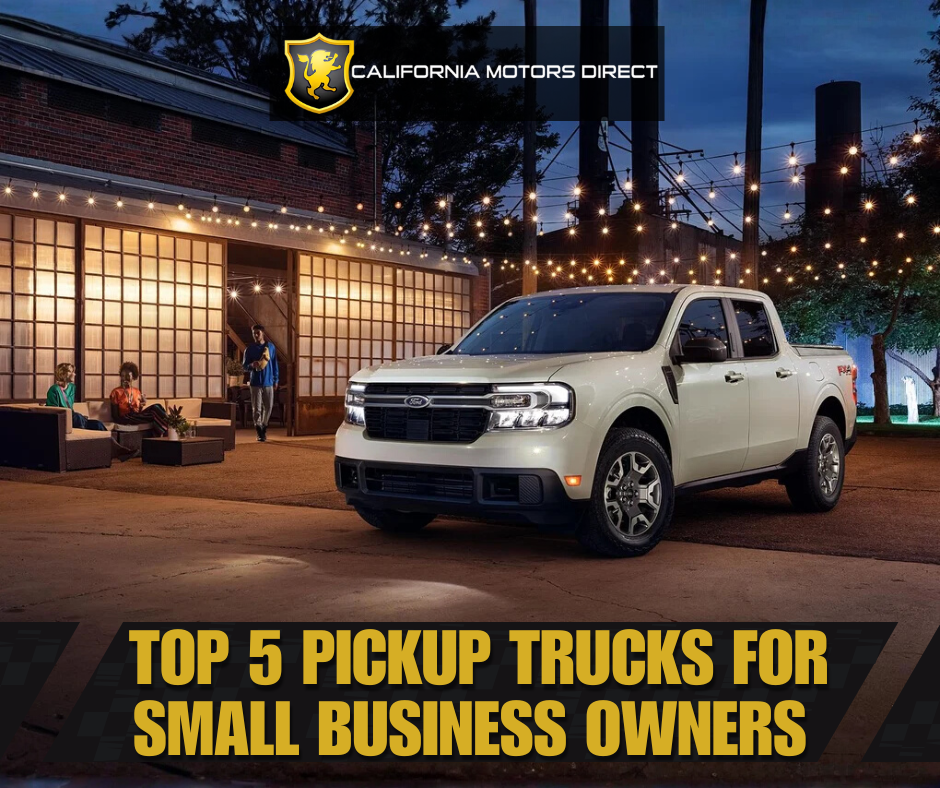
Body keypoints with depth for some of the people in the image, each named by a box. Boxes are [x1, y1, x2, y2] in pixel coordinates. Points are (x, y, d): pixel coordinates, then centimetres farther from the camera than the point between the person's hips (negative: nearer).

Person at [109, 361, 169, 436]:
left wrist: (142, 406, 0)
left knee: (157, 407, -26)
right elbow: (114, 415, 2)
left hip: (138, 417, 5)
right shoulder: (116, 392, 5)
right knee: (155, 410, -29)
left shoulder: (137, 391, 20)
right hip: (127, 419, -5)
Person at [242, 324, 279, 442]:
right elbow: (244, 366, 3)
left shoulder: (271, 347, 5)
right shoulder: (249, 349, 1)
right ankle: (259, 432, 5)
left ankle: (264, 427, 27)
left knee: (268, 407, 7)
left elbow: (275, 365, 10)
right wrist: (251, 365, -19)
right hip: (255, 382, -2)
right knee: (256, 408, -3)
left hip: (268, 382, 2)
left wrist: (276, 380, 8)